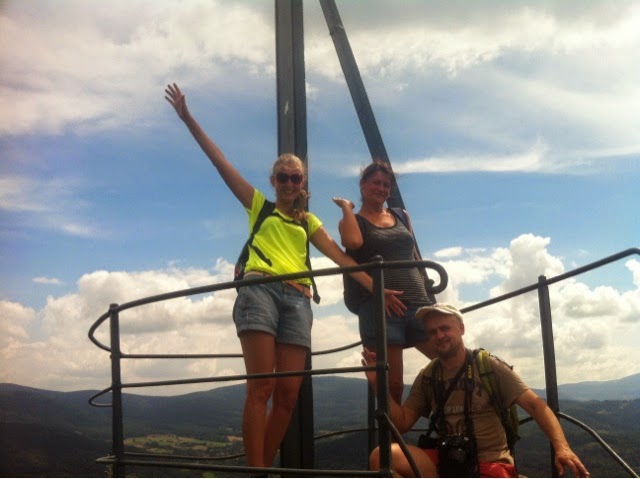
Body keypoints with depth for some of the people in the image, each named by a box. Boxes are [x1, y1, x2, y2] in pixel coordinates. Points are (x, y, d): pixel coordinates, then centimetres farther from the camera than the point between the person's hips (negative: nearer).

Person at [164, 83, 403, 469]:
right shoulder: (259, 205, 18)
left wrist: (373, 286, 0)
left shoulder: (309, 222, 24)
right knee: (261, 387, -14)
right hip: (260, 291, -3)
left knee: (288, 394, -4)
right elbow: (220, 162, 12)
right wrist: (188, 119, 7)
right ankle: (256, 475, -16)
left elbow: (339, 256, 13)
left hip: (297, 299, 4)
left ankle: (265, 470, 4)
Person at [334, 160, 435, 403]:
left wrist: (425, 292, 15)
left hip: (418, 303, 4)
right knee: (392, 386, -8)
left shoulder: (401, 217, 22)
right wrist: (347, 208, -1)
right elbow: (353, 242, -15)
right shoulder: (352, 220, 9)